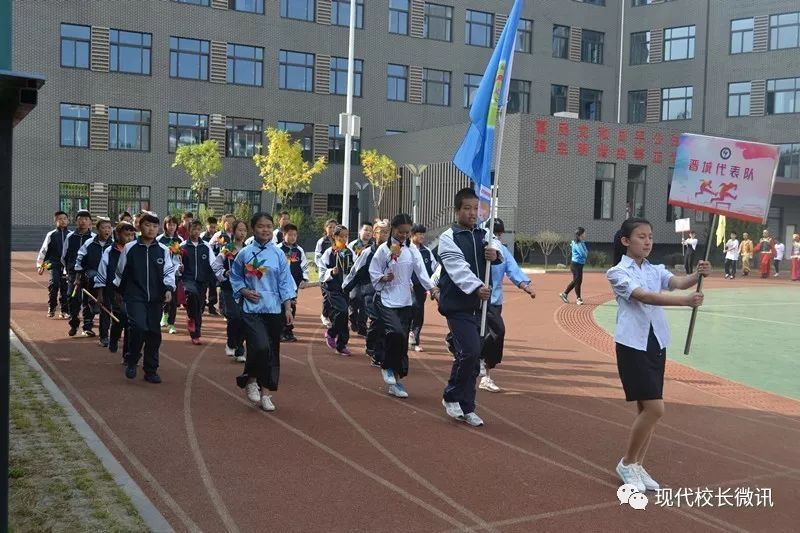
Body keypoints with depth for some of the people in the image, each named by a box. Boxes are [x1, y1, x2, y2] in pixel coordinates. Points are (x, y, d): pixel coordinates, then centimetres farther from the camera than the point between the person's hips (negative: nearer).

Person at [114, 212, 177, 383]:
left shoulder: (163, 250, 4)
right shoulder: (129, 248, 0)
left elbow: (169, 271, 6)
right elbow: (120, 272, 11)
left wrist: (169, 288, -11)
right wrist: (120, 292, 18)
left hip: (155, 298, 2)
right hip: (134, 297, -2)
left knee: (154, 333, 4)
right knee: (139, 327, -20)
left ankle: (151, 370, 17)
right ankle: (131, 361, 5)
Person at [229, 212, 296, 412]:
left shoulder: (278, 254, 2)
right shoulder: (244, 253, 0)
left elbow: (285, 283, 4)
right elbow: (235, 278, 11)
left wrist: (288, 308, 0)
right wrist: (244, 291, -7)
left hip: (274, 309, 2)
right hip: (252, 309, -2)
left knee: (272, 351, 6)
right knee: (260, 347, -20)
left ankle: (265, 393, 21)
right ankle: (250, 380, 8)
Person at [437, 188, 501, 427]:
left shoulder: (483, 236, 13)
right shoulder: (448, 238, -6)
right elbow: (458, 268, -20)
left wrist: (495, 253, -28)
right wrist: (476, 288, -35)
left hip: (478, 305, 6)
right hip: (457, 305, -6)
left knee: (473, 357, 8)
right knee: (470, 351, -17)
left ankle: (466, 408, 19)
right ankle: (451, 397, 5)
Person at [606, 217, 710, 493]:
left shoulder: (656, 270, 10)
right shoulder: (617, 272, -7)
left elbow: (679, 282, -10)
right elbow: (644, 297, -23)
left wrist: (698, 275, -33)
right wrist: (684, 300, -36)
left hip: (656, 343, 6)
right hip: (632, 345, -6)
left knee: (648, 408, 10)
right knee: (654, 408, -10)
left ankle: (637, 465, 24)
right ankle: (627, 463, 8)